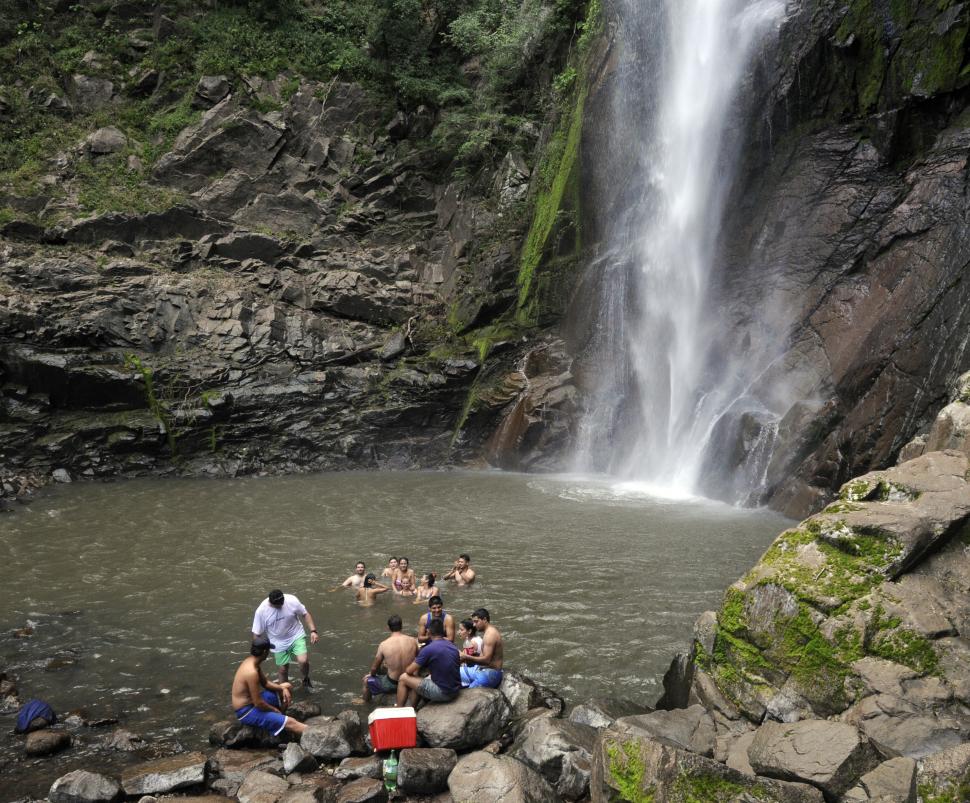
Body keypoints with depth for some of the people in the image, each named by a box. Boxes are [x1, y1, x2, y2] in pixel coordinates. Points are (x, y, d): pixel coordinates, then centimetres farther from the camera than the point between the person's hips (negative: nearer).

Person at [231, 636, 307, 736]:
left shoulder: (251, 662, 0)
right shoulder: (251, 672, -30)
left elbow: (265, 682, 15)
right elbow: (258, 704, -27)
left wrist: (282, 688, 0)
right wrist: (275, 709, -9)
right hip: (247, 711, -10)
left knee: (287, 686, 16)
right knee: (290, 722, -18)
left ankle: (278, 717, 11)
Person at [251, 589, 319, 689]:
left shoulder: (292, 600, -22)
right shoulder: (261, 611, -22)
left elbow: (305, 614, -7)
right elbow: (256, 633, -11)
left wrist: (313, 631, -16)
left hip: (296, 636, -1)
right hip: (279, 643, 1)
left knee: (303, 661, -19)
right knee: (283, 670, 8)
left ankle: (306, 679, 12)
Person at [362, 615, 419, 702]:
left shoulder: (384, 645, -16)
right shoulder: (413, 641, -10)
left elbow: (374, 668, -4)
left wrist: (371, 674, 19)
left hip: (391, 685, -3)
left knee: (366, 679, 24)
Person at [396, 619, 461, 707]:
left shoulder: (428, 649, -16)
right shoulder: (453, 647, 6)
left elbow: (409, 671, -8)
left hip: (442, 693, -8)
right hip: (455, 691, 8)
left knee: (404, 678, 6)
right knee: (415, 682, 25)